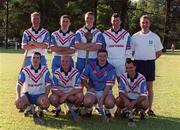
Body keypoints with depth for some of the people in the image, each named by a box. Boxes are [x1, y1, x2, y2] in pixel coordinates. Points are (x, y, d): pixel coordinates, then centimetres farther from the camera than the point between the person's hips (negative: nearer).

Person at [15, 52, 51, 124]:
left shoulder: (45, 70, -4)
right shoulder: (25, 70, -5)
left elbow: (48, 84, -7)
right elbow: (19, 84, -8)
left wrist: (46, 96, -23)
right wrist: (18, 96, -22)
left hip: (40, 95, -1)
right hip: (27, 94, 1)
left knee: (46, 103, -32)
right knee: (18, 104, -28)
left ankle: (39, 109, 6)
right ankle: (28, 107, 9)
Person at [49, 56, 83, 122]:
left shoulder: (75, 72, -11)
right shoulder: (57, 73, -10)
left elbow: (78, 89, -17)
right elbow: (54, 90, -14)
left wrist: (66, 95, -27)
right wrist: (69, 97, -22)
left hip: (72, 94, 0)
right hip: (60, 94, 0)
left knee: (80, 96, -31)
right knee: (52, 98, -31)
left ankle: (74, 109, 2)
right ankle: (58, 108, 6)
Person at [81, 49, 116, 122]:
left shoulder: (111, 69, -6)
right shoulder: (91, 66, 0)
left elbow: (108, 86, -12)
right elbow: (83, 78, 9)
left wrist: (102, 99, -22)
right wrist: (89, 88, -7)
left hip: (106, 91, -1)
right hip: (93, 90, 1)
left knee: (110, 103, -32)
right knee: (87, 102, -32)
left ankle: (102, 109, 5)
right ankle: (89, 109, 8)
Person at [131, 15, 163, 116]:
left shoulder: (155, 37, 2)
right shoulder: (135, 36, 4)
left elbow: (159, 52, 8)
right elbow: (131, 51, 10)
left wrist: (151, 59, 1)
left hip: (150, 63, 0)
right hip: (138, 63, 0)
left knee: (150, 87, 4)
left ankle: (150, 109, 11)